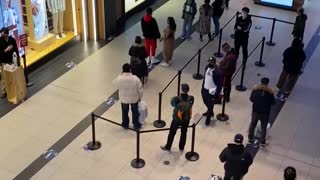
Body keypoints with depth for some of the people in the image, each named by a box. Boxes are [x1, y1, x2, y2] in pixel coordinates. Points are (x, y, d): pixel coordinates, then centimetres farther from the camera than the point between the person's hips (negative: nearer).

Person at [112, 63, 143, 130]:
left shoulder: (119, 79, -25)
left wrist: (121, 75, 0)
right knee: (135, 112, 23)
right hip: (134, 98, 0)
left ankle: (125, 124, 42)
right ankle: (136, 125, 37)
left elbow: (114, 84, 0)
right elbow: (140, 89, -13)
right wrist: (140, 97, 5)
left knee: (125, 112, 24)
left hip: (124, 99, 0)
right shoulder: (135, 78, -24)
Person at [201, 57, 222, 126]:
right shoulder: (207, 67, -5)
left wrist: (217, 94, -16)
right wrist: (202, 87, 17)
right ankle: (210, 112, 54)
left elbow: (220, 84, -19)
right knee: (206, 102, 26)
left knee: (210, 105, 8)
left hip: (212, 91, -7)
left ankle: (208, 118, 30)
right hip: (205, 89, 7)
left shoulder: (217, 72, -27)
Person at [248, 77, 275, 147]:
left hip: (255, 111, 2)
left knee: (252, 124, 22)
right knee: (263, 127, 14)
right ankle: (262, 142, 21)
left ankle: (250, 139, 35)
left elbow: (251, 99, -1)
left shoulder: (255, 89, -10)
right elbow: (273, 102, -7)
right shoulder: (270, 91, -16)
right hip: (265, 112, -2)